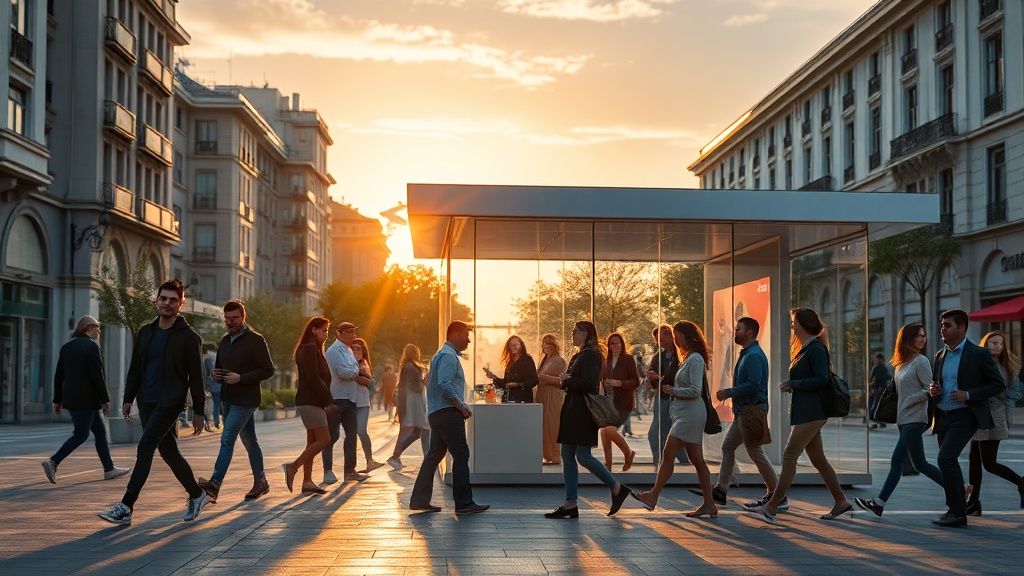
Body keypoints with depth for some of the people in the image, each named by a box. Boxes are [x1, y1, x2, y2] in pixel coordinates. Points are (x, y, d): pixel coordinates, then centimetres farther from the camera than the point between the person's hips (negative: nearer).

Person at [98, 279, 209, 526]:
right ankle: (196, 495, 29)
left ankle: (126, 507, -16)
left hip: (169, 403, -6)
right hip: (147, 403, 6)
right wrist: (128, 399, 9)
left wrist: (199, 412, -7)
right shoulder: (145, 332, 11)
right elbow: (135, 369, 16)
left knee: (145, 447, -15)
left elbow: (196, 377, -6)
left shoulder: (188, 337, -5)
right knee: (168, 452, 12)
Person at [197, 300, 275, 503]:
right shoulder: (224, 341, 14)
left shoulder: (256, 340, -9)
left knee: (227, 439, -17)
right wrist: (216, 373, 1)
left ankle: (215, 484, -22)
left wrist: (241, 378, -21)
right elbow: (219, 366, 26)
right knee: (249, 442, 15)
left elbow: (268, 370, -12)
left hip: (245, 400, -8)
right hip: (228, 399, 8)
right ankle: (261, 482, 24)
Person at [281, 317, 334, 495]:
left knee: (313, 441, 9)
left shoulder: (313, 349, 21)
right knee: (323, 440, -13)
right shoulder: (310, 349, -11)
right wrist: (328, 400, -14)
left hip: (312, 402, 11)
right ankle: (293, 467, -12)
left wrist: (326, 400, 10)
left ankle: (307, 482, 9)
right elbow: (313, 378, -19)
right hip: (310, 402, -11)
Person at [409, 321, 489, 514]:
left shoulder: (442, 355, 21)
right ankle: (464, 503, -6)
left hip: (437, 413, 11)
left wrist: (460, 405, 17)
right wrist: (461, 406, -16)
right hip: (448, 413, -11)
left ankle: (419, 500, 12)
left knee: (434, 455, 11)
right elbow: (444, 385, -24)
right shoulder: (449, 356, -12)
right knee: (461, 456, -7)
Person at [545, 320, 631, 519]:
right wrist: (566, 381, 4)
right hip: (572, 411, 10)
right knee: (568, 456, 6)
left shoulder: (590, 355, -12)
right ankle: (570, 504, 9)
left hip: (583, 412, -10)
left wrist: (568, 380, -9)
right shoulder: (578, 356, 18)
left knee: (583, 456, -9)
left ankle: (617, 488, 7)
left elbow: (588, 384, -21)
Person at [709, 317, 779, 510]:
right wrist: (729, 394, 14)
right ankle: (721, 492, 18)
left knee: (756, 452, -6)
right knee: (728, 446, 13)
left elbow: (753, 385, -26)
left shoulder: (753, 356, -17)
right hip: (743, 410, 11)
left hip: (752, 410, -11)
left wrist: (728, 393, -19)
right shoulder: (746, 354, 16)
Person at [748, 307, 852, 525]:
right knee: (818, 459, 13)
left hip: (811, 414, -10)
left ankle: (772, 507, -12)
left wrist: (792, 384, -16)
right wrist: (791, 386, 5)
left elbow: (822, 379, -22)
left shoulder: (816, 348, -13)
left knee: (789, 456, -11)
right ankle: (841, 501, 21)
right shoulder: (805, 349, 18)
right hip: (805, 413, 10)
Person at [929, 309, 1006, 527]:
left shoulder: (978, 354, -7)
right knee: (949, 462, 11)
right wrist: (933, 390, 1)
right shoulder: (940, 355, 13)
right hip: (943, 416, 7)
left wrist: (969, 394, -17)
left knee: (946, 458, -19)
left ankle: (956, 511, -10)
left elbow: (999, 385, -6)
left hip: (965, 416, -7)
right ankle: (957, 511, 22)